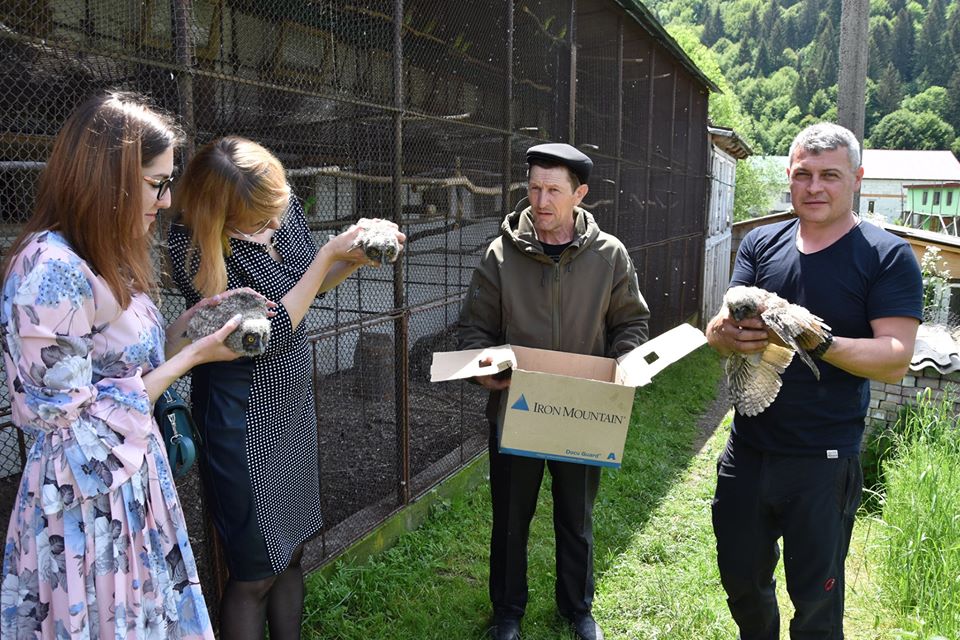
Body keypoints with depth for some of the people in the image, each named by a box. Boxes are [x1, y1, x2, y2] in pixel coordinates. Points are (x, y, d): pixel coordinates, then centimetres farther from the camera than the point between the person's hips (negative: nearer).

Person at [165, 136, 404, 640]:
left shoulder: (284, 206, -5)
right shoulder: (193, 246, -23)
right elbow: (266, 334, -22)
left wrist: (354, 259, -8)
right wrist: (330, 253, -22)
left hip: (295, 403, 6)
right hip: (244, 419, -6)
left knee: (291, 551, 20)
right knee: (255, 574, 7)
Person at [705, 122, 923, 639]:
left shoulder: (888, 256, -6)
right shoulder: (761, 244, 5)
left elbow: (895, 359, -15)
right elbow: (717, 329, -2)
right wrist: (728, 334, -25)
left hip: (823, 463, -4)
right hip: (747, 451, 4)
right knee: (741, 582, 20)